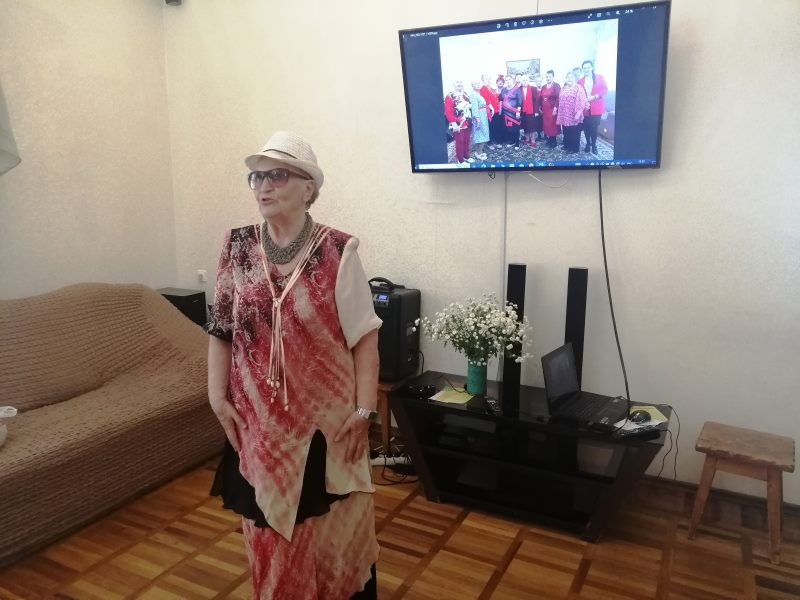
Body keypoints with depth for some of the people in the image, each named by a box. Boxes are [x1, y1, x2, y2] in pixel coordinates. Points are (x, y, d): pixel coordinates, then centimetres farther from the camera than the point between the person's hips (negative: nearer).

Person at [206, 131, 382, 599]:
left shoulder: (338, 252, -11)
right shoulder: (238, 248, 0)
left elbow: (364, 337, -9)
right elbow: (221, 329, 6)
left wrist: (364, 409, -11)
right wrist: (218, 397, 2)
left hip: (327, 418, -3)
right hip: (259, 420, 3)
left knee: (335, 529, 12)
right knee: (269, 529, 18)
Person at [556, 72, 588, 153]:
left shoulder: (578, 88, -7)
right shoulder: (563, 89, 14)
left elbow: (582, 101, -14)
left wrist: (578, 113, -21)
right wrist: (560, 114, 15)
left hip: (573, 116, -6)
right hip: (565, 115, 6)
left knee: (574, 133, 1)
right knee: (566, 132, 14)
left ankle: (574, 148, 11)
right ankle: (567, 145, 27)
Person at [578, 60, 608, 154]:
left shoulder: (600, 77, 3)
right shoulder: (580, 81, 8)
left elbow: (605, 89, -2)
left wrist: (595, 96, -15)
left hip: (596, 107, -2)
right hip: (585, 108, 2)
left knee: (594, 126, -3)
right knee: (586, 127, 3)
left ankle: (594, 145, 11)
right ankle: (588, 144, 20)